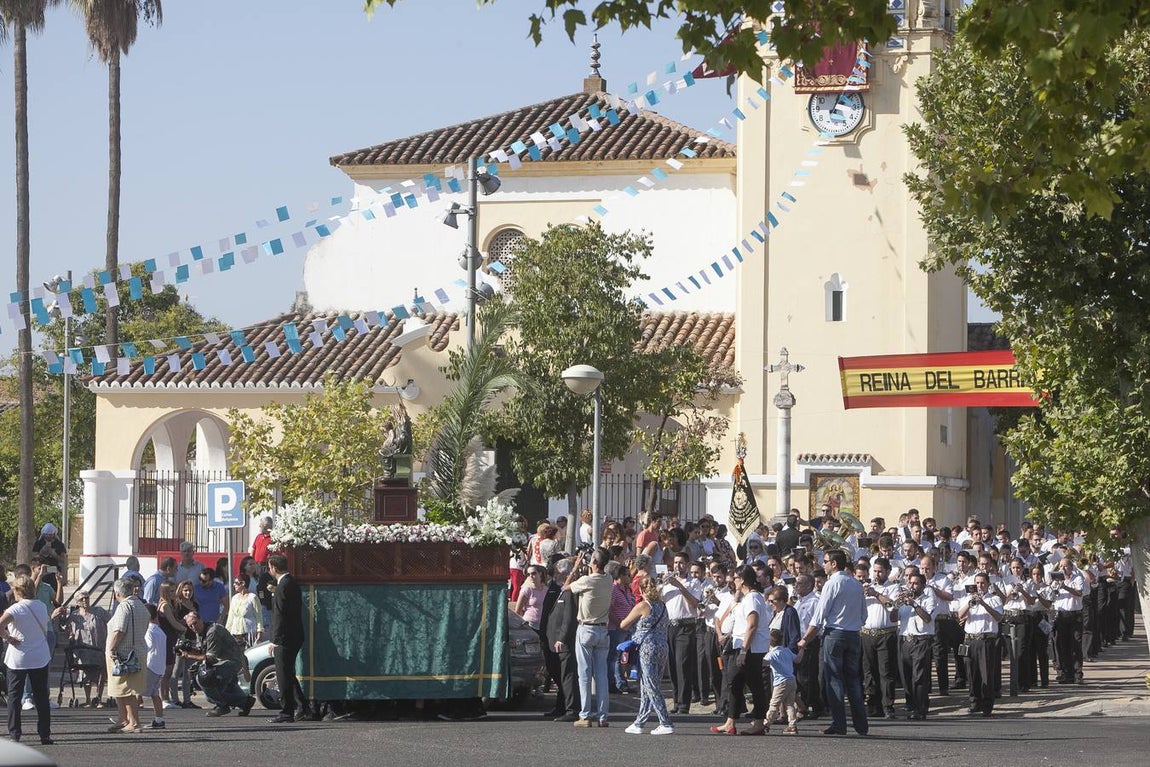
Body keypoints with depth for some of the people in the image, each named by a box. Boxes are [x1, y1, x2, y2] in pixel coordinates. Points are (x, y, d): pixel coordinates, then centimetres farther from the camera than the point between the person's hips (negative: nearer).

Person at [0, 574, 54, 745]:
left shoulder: (16, 609, -14)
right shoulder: (41, 606, 3)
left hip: (18, 659, -4)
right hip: (40, 658, 4)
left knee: (14, 696, 4)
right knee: (41, 697, 9)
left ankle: (14, 733, 1)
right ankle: (45, 734, 9)